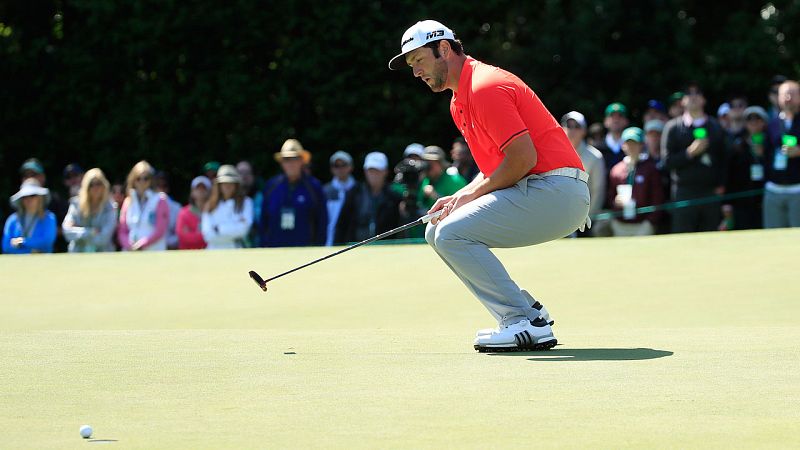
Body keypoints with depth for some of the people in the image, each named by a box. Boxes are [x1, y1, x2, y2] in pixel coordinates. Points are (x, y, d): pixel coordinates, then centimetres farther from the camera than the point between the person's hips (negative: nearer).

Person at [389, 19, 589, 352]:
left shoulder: (485, 87, -14)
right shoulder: (459, 101, 19)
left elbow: (523, 157, -21)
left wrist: (473, 195, -10)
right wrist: (459, 198, 6)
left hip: (554, 190, -11)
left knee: (452, 234, -18)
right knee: (437, 232, 11)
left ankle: (527, 323, -15)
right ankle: (528, 315, 6)